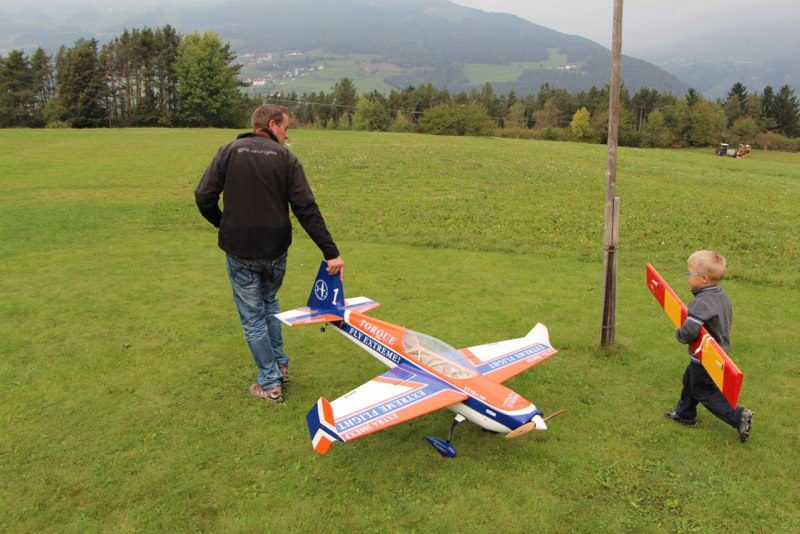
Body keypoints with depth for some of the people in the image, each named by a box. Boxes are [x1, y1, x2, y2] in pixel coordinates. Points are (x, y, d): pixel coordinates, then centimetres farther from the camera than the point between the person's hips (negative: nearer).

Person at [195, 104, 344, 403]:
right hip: (276, 251, 2)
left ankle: (270, 383, 16)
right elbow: (306, 209, -9)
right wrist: (331, 252, -9)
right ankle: (280, 365, 32)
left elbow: (204, 197, -6)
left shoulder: (230, 151, -2)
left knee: (252, 316, 10)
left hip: (240, 252, -1)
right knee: (270, 305, 26)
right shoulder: (285, 158, -2)